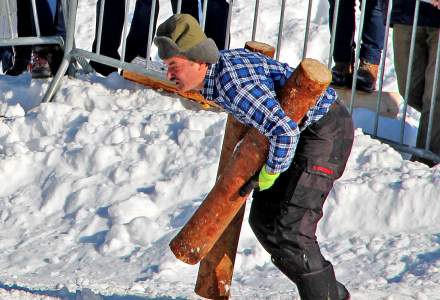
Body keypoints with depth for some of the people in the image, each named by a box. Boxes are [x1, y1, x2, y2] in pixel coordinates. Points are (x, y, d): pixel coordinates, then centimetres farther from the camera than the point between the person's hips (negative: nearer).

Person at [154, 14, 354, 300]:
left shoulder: (234, 83, -30)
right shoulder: (220, 64, 1)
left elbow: (285, 131, -36)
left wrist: (271, 171, -19)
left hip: (326, 130, -10)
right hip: (301, 129, 10)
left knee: (288, 230, -15)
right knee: (264, 218, 13)